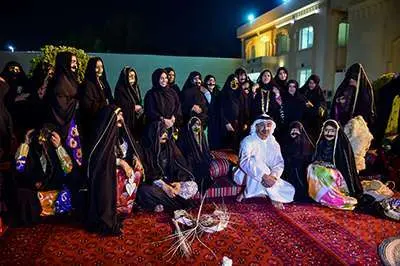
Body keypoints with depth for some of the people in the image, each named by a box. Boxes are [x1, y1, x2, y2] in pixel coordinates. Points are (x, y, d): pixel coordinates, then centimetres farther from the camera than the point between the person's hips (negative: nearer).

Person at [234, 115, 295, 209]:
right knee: (256, 160, -33)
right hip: (247, 176, -5)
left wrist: (273, 176, -27)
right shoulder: (248, 141, -15)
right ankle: (274, 197, -21)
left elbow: (279, 163, -4)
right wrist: (264, 176, -39)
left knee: (289, 190, -8)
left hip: (267, 178, 5)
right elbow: (244, 161, -30)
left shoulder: (274, 143, 4)